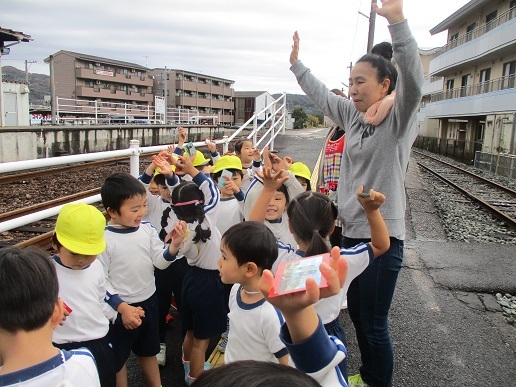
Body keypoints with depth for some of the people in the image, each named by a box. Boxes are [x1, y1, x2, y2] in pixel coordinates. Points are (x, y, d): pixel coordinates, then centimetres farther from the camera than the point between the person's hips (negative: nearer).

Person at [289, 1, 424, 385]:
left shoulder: (399, 119, -11)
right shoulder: (354, 115, 7)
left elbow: (413, 79, -30)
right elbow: (321, 94, 21)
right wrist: (296, 62, 29)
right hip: (351, 231, 8)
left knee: (374, 324, 5)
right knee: (357, 314, 21)